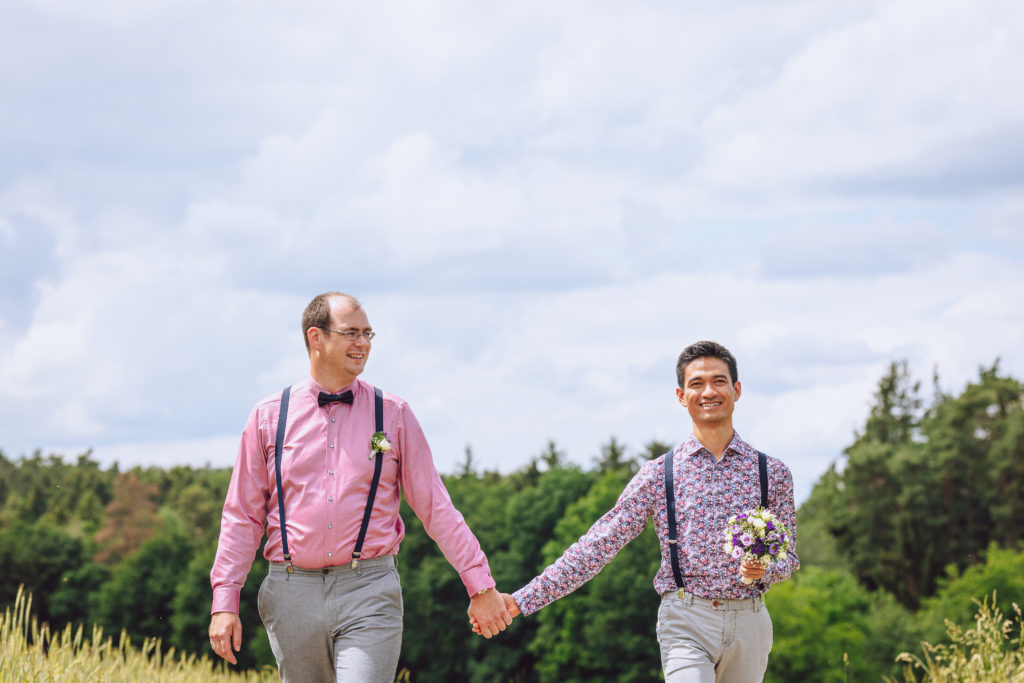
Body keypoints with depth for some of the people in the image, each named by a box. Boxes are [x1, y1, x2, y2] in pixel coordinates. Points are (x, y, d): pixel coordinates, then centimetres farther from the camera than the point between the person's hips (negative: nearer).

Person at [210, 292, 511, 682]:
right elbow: (242, 515, 9)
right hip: (293, 592, 1)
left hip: (369, 594, -1)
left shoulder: (392, 414, 6)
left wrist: (480, 586, 5)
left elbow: (435, 507, 8)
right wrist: (224, 603, 2)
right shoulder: (269, 416, 7)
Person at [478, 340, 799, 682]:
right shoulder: (658, 474, 3)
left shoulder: (772, 473, 7)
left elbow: (789, 556, 13)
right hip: (686, 621, -2)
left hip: (749, 621, 2)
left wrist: (764, 568, -13)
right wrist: (521, 600, -6)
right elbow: (598, 545, 1)